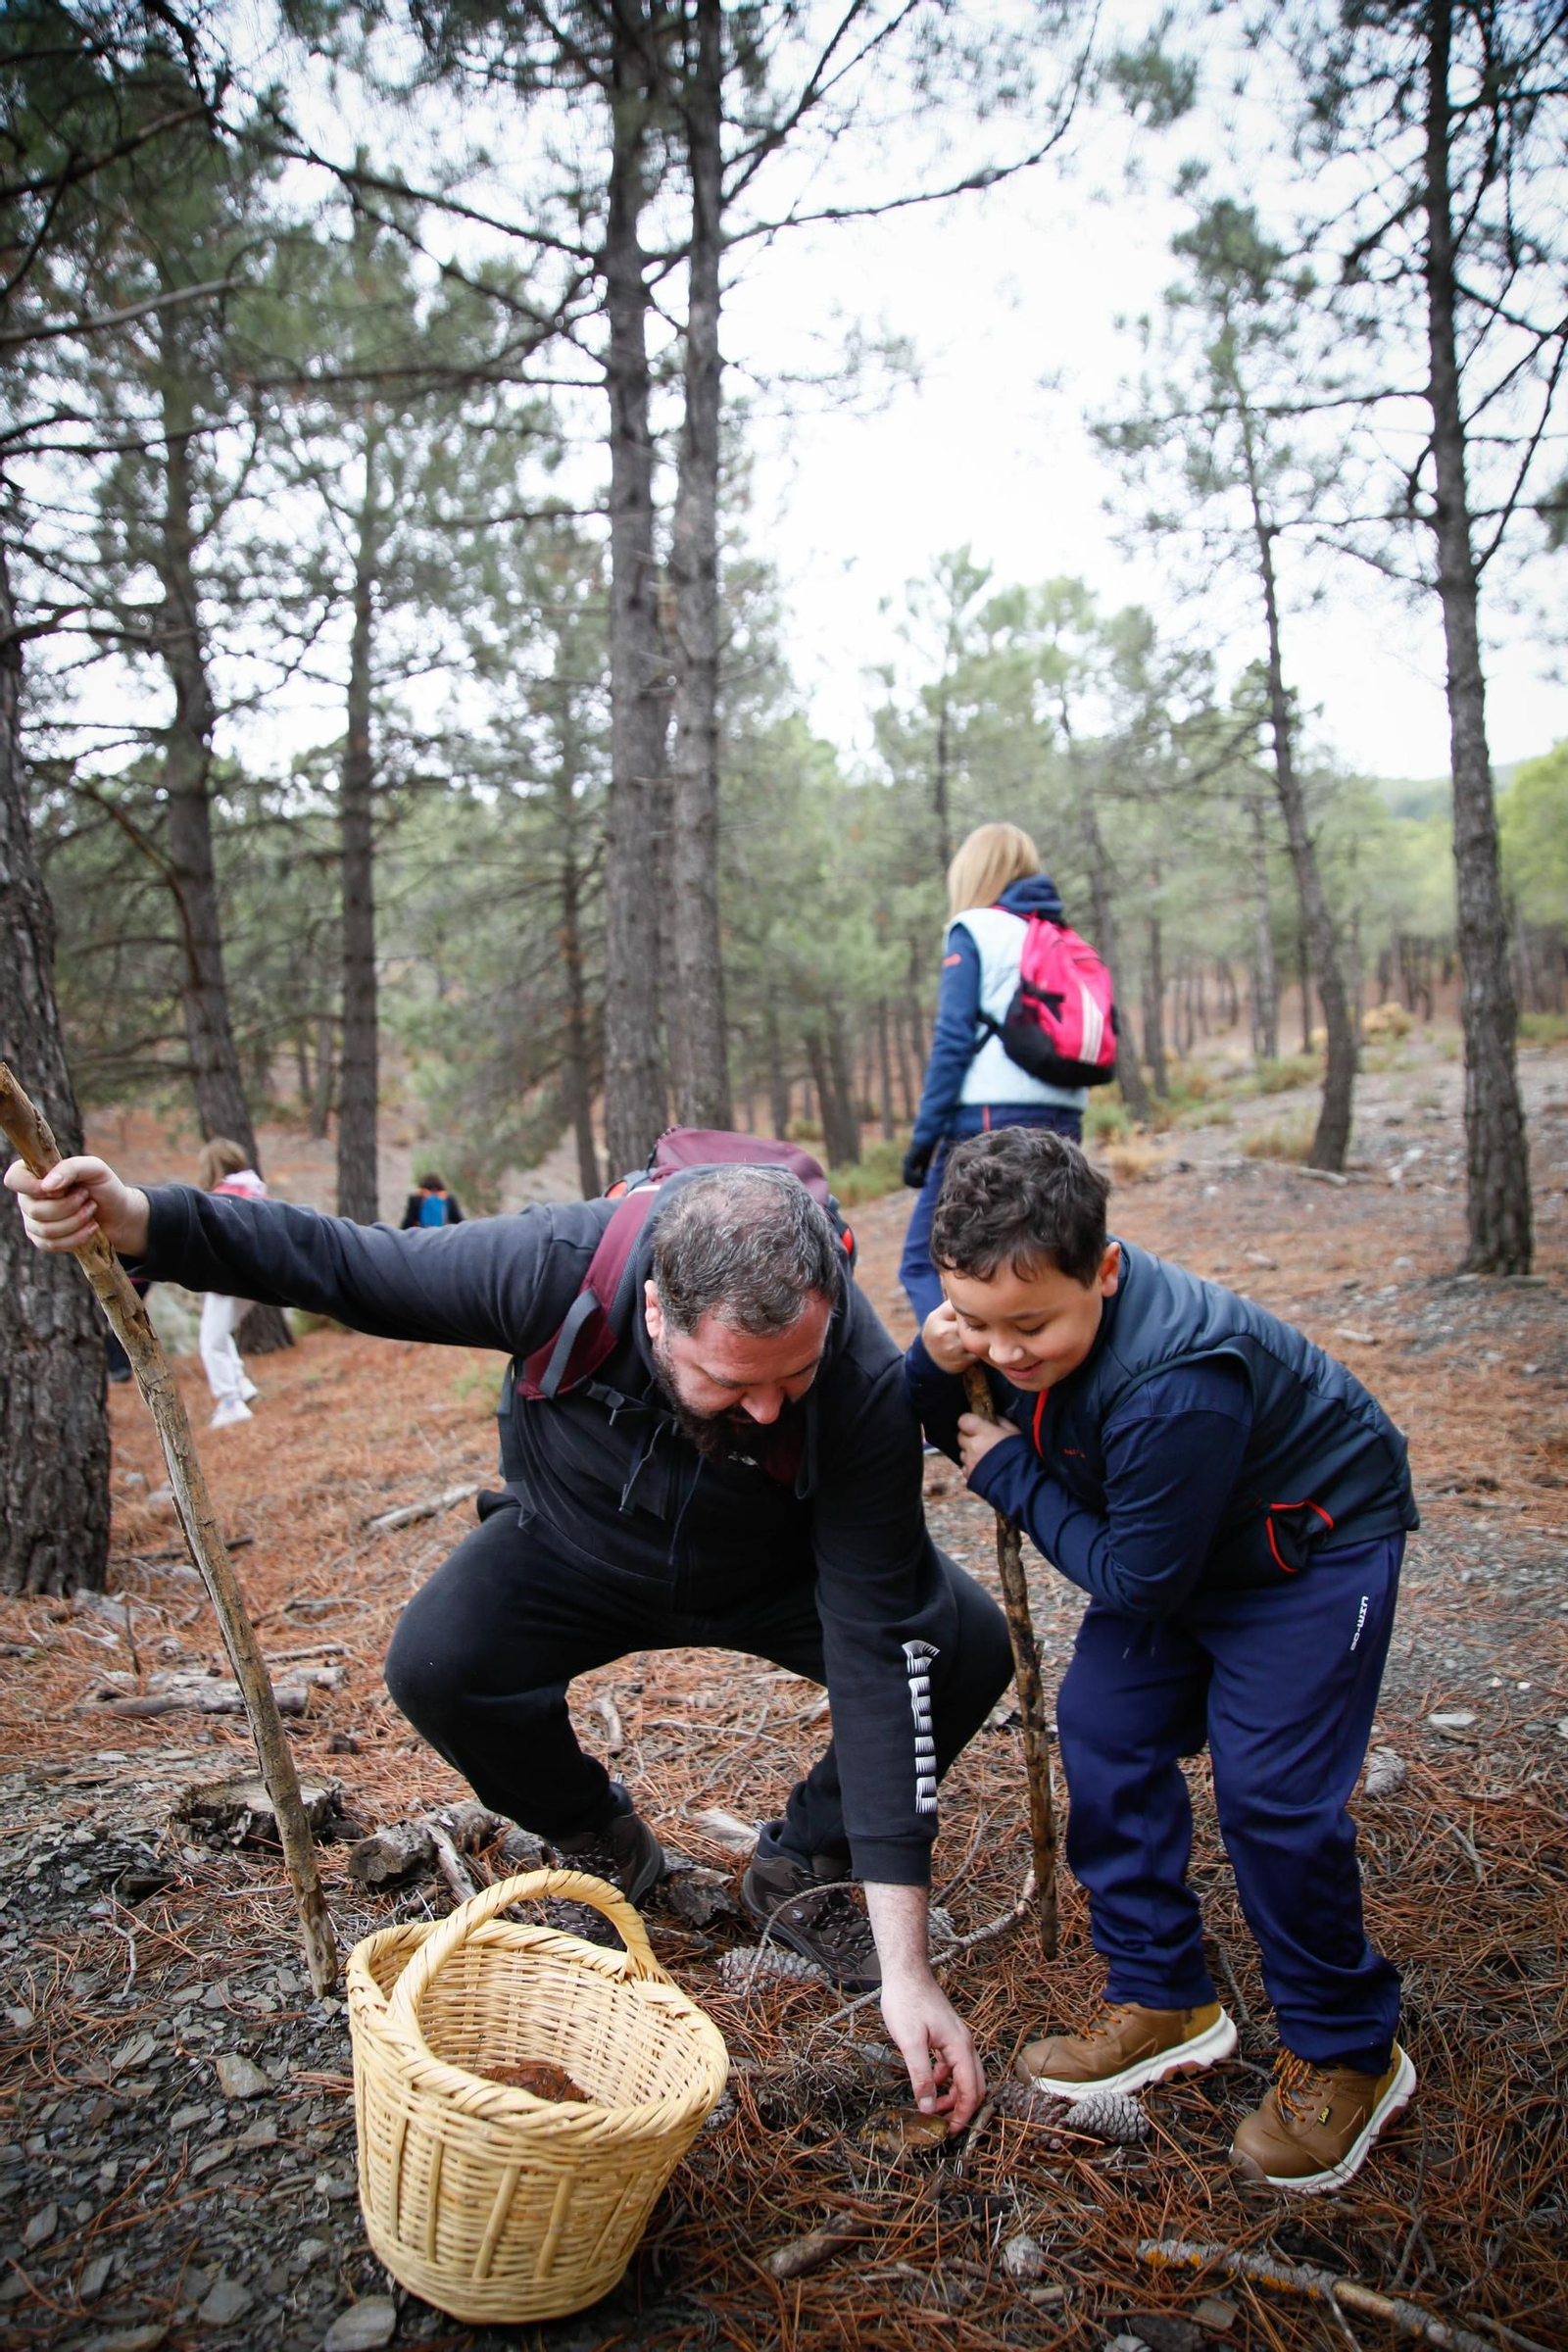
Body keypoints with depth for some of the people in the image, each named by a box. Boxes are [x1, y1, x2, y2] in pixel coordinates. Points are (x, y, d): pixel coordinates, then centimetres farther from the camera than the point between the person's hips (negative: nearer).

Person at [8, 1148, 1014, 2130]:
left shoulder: (866, 1384, -37)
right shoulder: (555, 1266, -36)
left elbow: (878, 1651, -35)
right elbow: (336, 1259, -20)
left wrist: (906, 1966, -36)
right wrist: (136, 1218, -35)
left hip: (774, 1576, 0)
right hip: (574, 1550, 1)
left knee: (966, 1647, -23)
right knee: (438, 1667, -27)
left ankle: (806, 1867, 4)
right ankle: (602, 1846, 5)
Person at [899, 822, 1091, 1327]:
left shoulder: (974, 931, 1)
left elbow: (953, 1040, -8)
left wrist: (923, 1136, -7)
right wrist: (1059, 1129, 17)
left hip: (991, 1118, -7)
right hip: (1062, 1122, 7)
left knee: (924, 1264, -1)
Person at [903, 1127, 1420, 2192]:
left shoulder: (1173, 1384, -41)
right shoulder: (1020, 1307, -17)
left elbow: (1135, 1580, -30)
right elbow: (944, 1430, -1)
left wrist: (1011, 1476, -21)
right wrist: (936, 1367, -25)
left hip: (1315, 1542, -8)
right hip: (1176, 1540, 8)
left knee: (1272, 1792, -11)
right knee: (1104, 1728, 2)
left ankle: (1347, 2051, 14)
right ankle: (1164, 2000, 18)